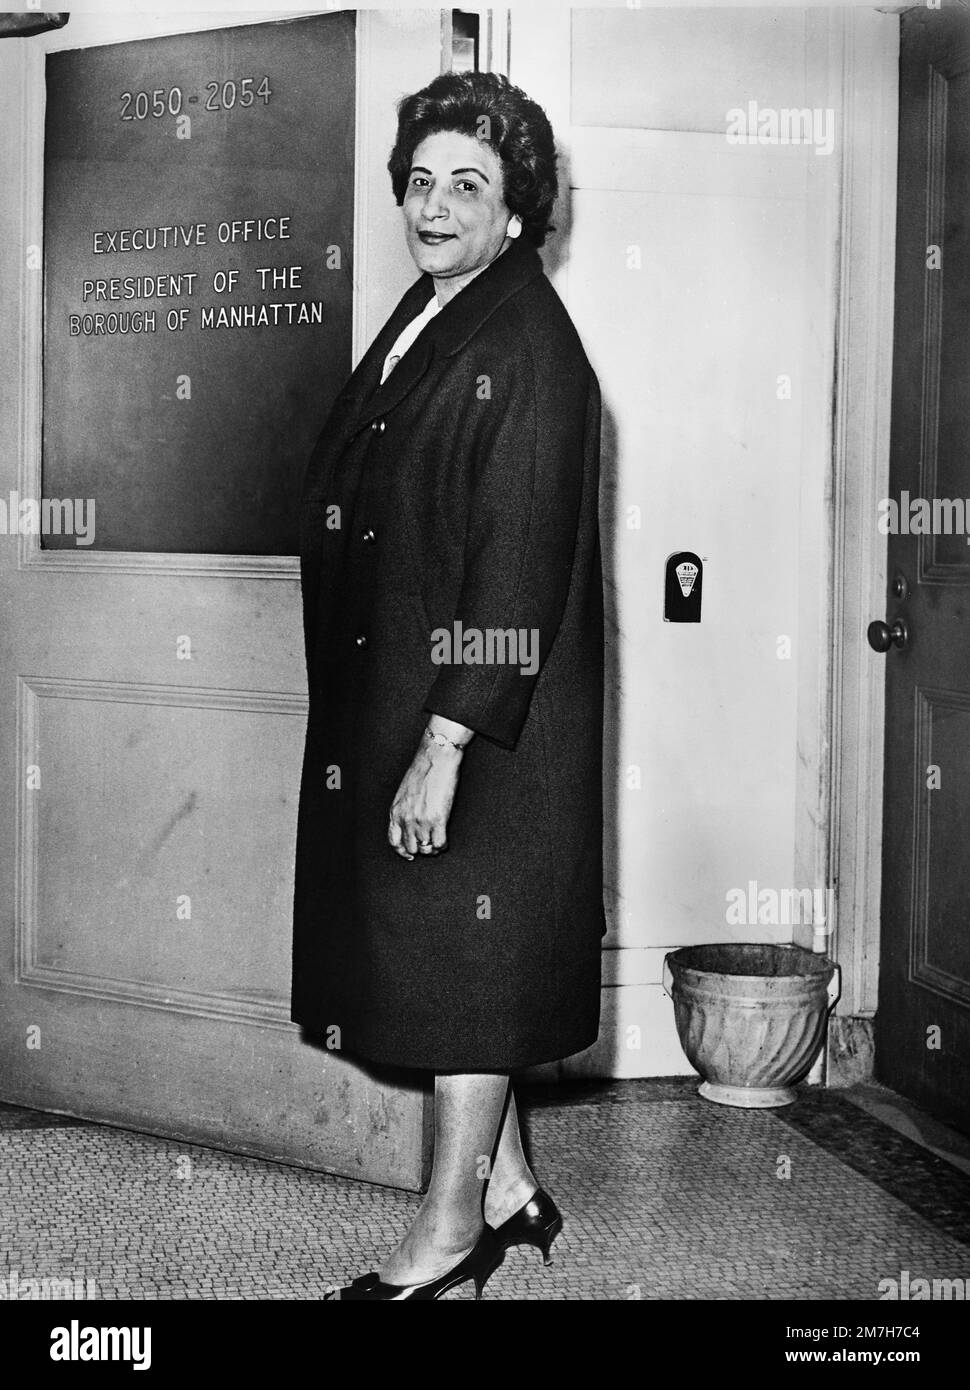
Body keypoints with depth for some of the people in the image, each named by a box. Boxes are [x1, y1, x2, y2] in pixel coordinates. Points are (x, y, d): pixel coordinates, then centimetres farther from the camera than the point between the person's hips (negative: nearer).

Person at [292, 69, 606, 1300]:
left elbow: (519, 563, -20)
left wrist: (444, 745, -23)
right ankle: (507, 1187, 30)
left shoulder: (530, 347, -15)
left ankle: (450, 1225, 18)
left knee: (465, 953, 2)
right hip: (391, 693, 9)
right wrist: (391, 729, 15)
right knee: (434, 950, 15)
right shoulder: (422, 318, 12)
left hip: (482, 713, -9)